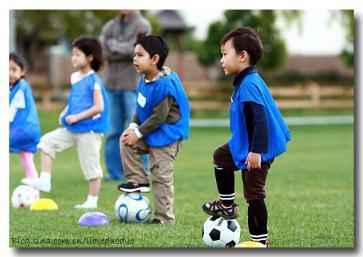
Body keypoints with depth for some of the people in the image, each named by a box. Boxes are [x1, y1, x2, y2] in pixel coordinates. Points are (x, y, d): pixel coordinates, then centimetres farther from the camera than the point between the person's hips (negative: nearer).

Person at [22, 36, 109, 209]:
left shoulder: (94, 81, -14)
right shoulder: (75, 78, 10)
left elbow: (99, 107, -19)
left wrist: (77, 117, -17)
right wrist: (65, 113, 6)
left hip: (89, 130, -8)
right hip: (71, 129, 8)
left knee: (91, 166, -1)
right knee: (46, 142, 1)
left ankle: (92, 201, 9)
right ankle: (44, 180, 1)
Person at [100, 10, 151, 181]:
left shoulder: (142, 25, 1)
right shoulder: (110, 26, 13)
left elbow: (136, 50, -13)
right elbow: (102, 51, -1)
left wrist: (114, 45, -2)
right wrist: (125, 50, -9)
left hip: (133, 85, -4)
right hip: (113, 84, 4)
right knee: (115, 130, 3)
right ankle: (115, 172, 7)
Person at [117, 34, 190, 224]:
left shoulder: (164, 85, -25)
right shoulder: (145, 80, 3)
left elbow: (159, 117, -24)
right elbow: (140, 108, 14)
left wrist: (138, 133, -18)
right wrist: (133, 127, -1)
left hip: (166, 136, -9)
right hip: (150, 133, 9)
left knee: (161, 176, -5)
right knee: (126, 143, 1)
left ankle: (165, 217, 3)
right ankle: (139, 180, 9)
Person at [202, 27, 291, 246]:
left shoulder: (250, 85, -25)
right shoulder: (244, 81, 7)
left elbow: (260, 118, -32)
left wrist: (256, 150, -35)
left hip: (258, 152, -11)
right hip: (244, 145, 11)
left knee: (254, 194, -7)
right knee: (220, 157, 29)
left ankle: (260, 241, -1)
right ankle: (227, 206, 37)